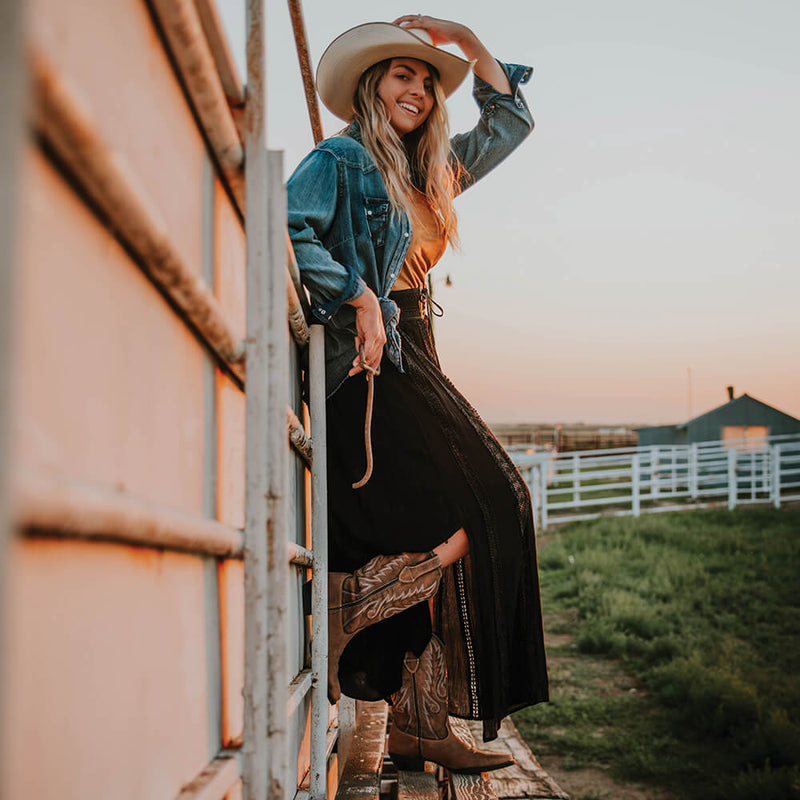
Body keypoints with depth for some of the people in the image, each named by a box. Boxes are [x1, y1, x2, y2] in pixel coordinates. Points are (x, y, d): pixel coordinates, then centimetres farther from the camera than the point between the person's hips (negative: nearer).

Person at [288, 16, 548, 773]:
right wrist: (359, 298, -18)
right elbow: (289, 228, -17)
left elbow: (509, 122, 30)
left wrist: (465, 39, 21)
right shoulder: (341, 159, -2)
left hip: (412, 365, 8)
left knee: (430, 542, 0)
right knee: (464, 519, -15)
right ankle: (335, 623, -7)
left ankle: (419, 724, 2)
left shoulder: (430, 173, 21)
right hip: (365, 369, -8)